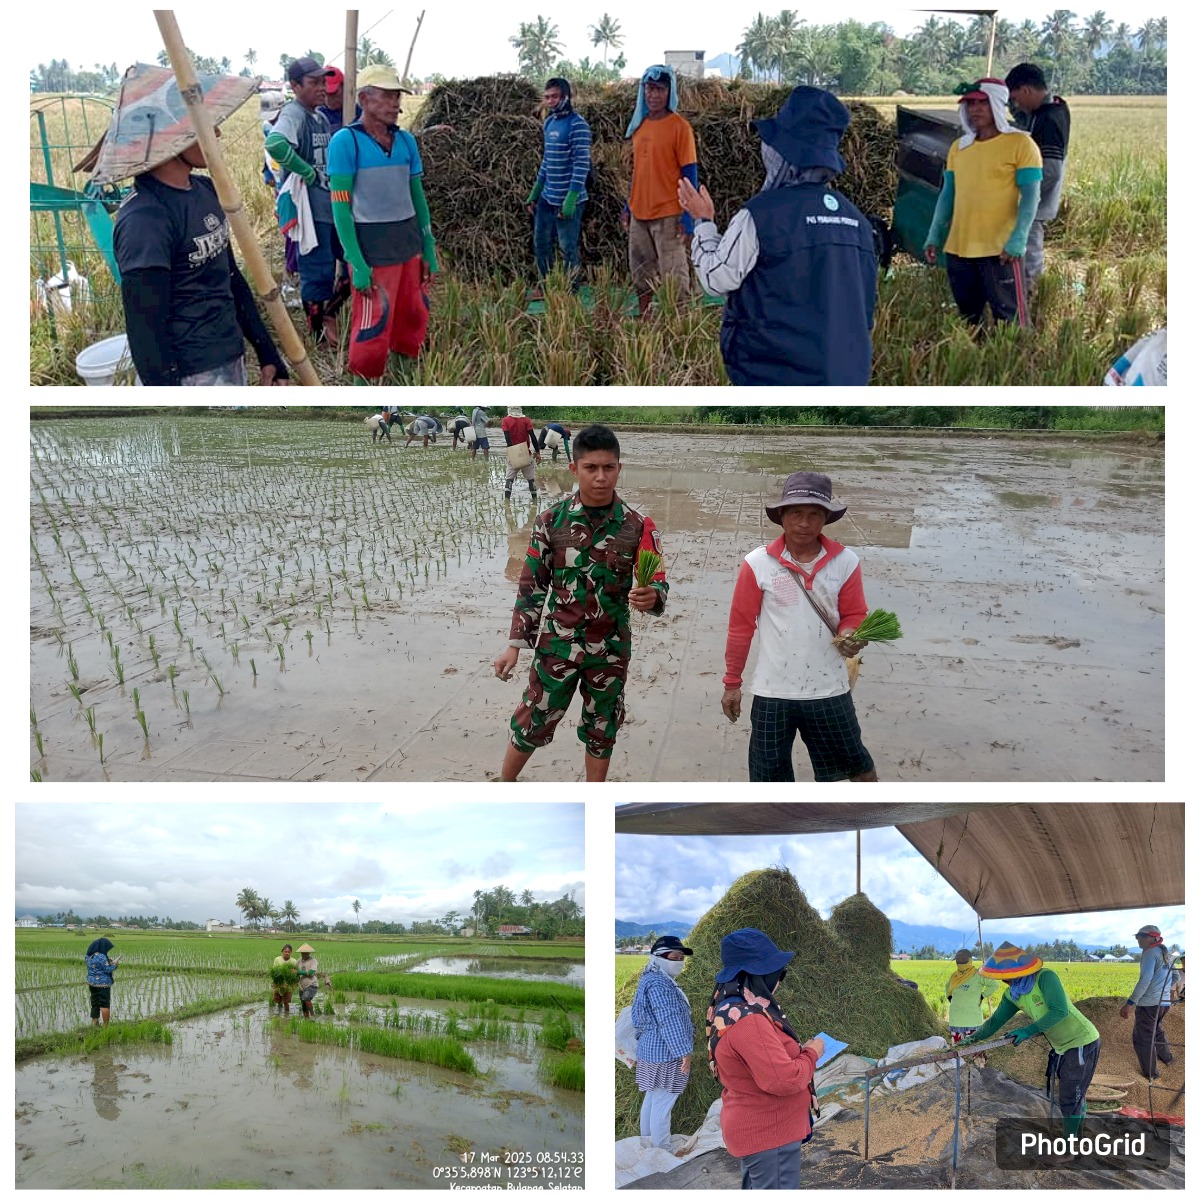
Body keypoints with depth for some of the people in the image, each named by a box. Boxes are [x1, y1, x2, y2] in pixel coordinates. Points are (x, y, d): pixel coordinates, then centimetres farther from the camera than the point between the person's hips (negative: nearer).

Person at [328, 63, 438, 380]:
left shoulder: (406, 140, 7)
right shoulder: (346, 141, -10)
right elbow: (341, 206, -11)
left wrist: (429, 247, 11)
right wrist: (357, 263, -16)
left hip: (409, 242, 6)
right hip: (372, 246, -6)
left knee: (414, 323, 11)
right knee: (372, 329, 0)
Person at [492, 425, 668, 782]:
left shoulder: (638, 526, -7)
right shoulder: (551, 521, -6)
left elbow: (658, 583, -8)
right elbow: (531, 586, -1)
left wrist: (651, 597, -33)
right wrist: (515, 645, -4)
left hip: (611, 649, 1)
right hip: (558, 644, -1)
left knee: (601, 730, 15)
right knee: (533, 722, 7)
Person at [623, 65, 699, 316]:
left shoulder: (679, 127, -9)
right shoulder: (640, 124, 11)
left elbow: (690, 174, -9)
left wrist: (688, 216, -15)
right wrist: (628, 207, 17)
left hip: (668, 215, -7)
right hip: (639, 213, 7)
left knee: (673, 277, -3)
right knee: (641, 274, 13)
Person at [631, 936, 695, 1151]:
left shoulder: (660, 980, 14)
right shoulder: (658, 983, -21)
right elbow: (669, 1020, -25)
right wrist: (684, 1051, -24)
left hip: (653, 1050, 11)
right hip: (665, 1053, -11)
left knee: (652, 1098, 19)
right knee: (663, 1103, -3)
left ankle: (647, 1142, 30)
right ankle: (662, 1152, 3)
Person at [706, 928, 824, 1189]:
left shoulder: (729, 1008, 4)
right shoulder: (747, 1020, -28)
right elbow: (784, 1080, -29)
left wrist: (797, 1049, 5)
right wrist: (811, 1053, -13)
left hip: (756, 1128, 10)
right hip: (769, 1134, -10)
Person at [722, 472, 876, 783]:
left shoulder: (846, 562, -5)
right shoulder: (757, 564, -9)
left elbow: (854, 615, 5)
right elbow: (740, 626, -3)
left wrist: (850, 636, -19)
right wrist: (732, 683, 3)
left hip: (829, 690, 1)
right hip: (772, 692, -1)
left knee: (856, 764, 18)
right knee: (768, 775, 13)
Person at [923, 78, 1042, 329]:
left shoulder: (1020, 144, -4)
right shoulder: (959, 147, 13)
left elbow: (1030, 196, -8)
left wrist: (1017, 241, -19)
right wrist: (934, 236, 9)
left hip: (1000, 250, -6)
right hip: (958, 249, 6)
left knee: (1009, 319, -5)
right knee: (967, 317, 14)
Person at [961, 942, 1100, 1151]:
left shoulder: (1045, 977, -26)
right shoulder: (1012, 994, -2)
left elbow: (1060, 1011, -32)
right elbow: (996, 1020, 2)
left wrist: (1029, 1030, -32)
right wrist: (973, 1038, -11)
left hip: (1082, 1042, -8)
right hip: (1062, 1046, 8)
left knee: (1070, 1099, 0)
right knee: (1074, 1095, 20)